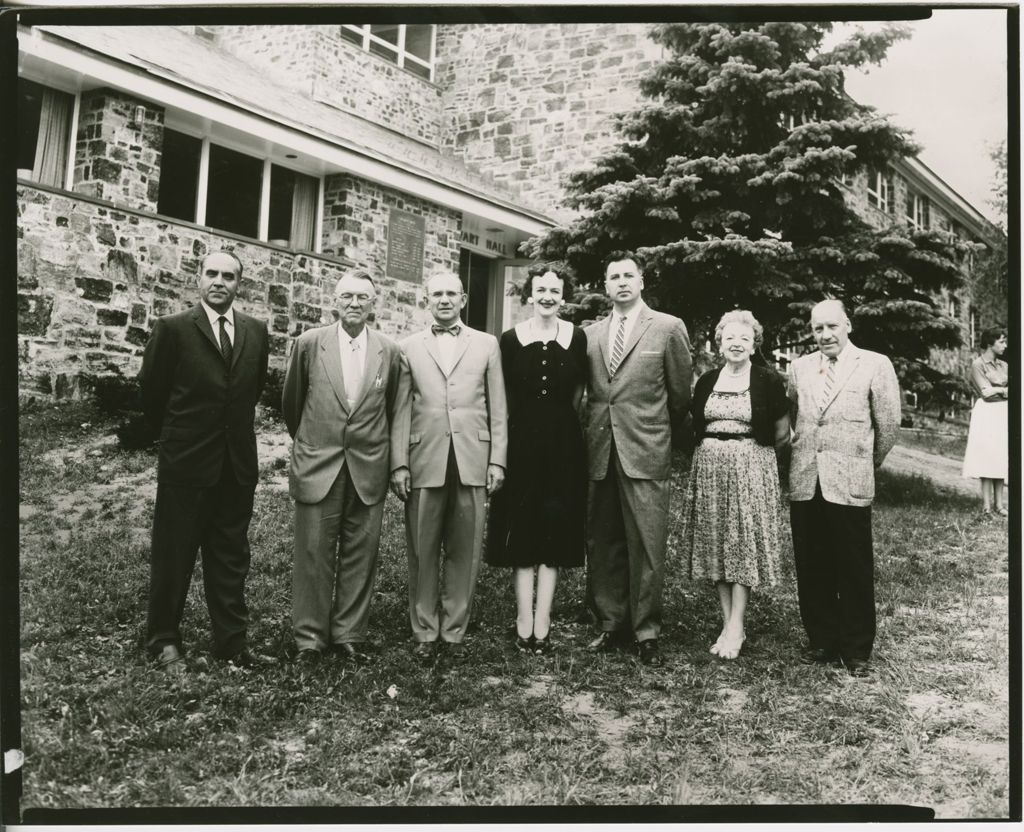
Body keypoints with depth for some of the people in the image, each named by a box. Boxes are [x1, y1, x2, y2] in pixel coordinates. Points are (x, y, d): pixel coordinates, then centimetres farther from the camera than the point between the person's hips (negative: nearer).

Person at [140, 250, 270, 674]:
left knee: (231, 559, 11)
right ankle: (164, 642, 21)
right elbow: (151, 393, 0)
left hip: (238, 464, 4)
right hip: (186, 463, -3)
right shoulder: (173, 328, -6)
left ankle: (231, 642, 20)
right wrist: (177, 435, 9)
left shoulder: (256, 332, 5)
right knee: (173, 558, 7)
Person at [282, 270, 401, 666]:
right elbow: (291, 401, 11)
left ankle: (349, 634, 18)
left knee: (360, 556, 6)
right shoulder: (309, 343, -1)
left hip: (369, 470, 1)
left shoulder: (389, 351, 2)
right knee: (313, 555, 2)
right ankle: (309, 637, 13)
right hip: (317, 466, -1)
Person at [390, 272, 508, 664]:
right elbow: (401, 411, 6)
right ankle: (425, 632, 16)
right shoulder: (409, 347, 10)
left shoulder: (486, 345, 11)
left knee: (464, 553, 4)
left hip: (472, 462, 0)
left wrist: (497, 460, 2)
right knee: (423, 553, 4)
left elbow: (498, 409, 9)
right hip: (424, 462, 0)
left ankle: (454, 631, 16)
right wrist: (399, 464, -1)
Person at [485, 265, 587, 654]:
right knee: (522, 531, 1)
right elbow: (505, 393, 6)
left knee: (554, 531, 2)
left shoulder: (576, 337, 1)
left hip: (563, 443, 1)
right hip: (522, 442, -1)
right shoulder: (511, 338, -2)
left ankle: (541, 622, 7)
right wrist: (530, 422, 9)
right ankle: (525, 622, 6)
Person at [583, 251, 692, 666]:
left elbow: (680, 395, 7)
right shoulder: (590, 333, 11)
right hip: (600, 452, 4)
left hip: (646, 452, -4)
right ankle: (611, 624, 20)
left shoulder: (668, 329, 1)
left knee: (646, 545, -2)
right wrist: (592, 433, 15)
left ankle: (646, 632, 8)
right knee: (601, 545, 8)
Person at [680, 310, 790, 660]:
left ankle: (736, 626, 2)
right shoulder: (706, 381, 9)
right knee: (717, 545, 4)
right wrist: (712, 452, 11)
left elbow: (782, 434, 4)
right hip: (710, 470, 4)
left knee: (744, 544, -4)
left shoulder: (769, 381, -2)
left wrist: (757, 456, 9)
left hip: (752, 470, -4)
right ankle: (727, 622, 11)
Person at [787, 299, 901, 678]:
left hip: (849, 485, -3)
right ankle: (822, 641, 23)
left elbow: (889, 425, 1)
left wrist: (868, 463, 10)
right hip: (805, 484, 4)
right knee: (811, 570, 10)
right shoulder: (799, 368, 9)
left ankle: (857, 650, 17)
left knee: (854, 571, 4)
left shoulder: (875, 365, -2)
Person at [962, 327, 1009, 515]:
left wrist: (995, 390, -6)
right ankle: (986, 505, -2)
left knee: (1001, 458, 4)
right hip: (986, 414, -6)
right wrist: (1004, 390, 0)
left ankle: (998, 503, 7)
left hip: (1003, 414, 6)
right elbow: (987, 392, -10)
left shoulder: (1003, 365, 15)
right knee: (987, 457, -6)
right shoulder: (977, 364, -3)